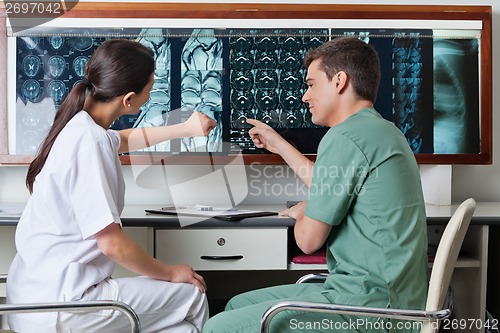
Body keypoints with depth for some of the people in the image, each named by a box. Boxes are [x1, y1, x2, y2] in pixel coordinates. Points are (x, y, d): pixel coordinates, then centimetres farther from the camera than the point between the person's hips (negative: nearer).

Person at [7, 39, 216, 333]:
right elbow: (111, 243, -24)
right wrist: (170, 273, -9)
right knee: (191, 296, 0)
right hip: (57, 307, -9)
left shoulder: (79, 125, 4)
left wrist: (185, 129, 32)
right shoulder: (89, 145, -24)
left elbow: (124, 140, 28)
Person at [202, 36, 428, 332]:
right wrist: (279, 145, 41)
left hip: (369, 301, -10)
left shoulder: (345, 138, -17)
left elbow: (309, 239, -13)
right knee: (238, 305, 15)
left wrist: (301, 213, 10)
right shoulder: (383, 131, 16)